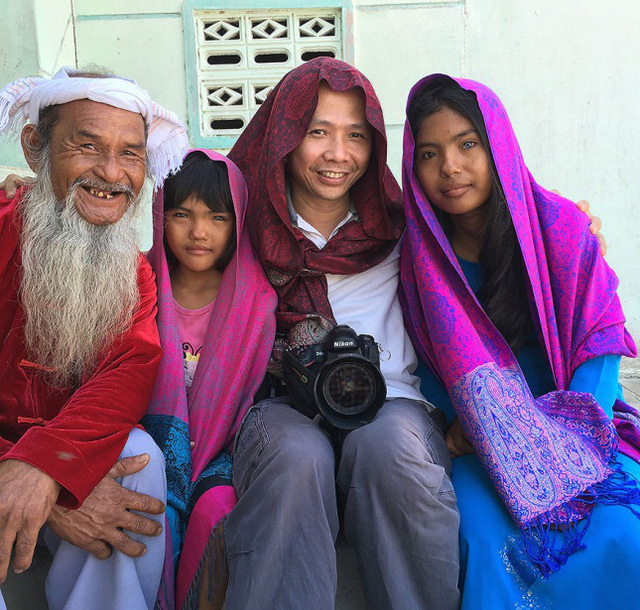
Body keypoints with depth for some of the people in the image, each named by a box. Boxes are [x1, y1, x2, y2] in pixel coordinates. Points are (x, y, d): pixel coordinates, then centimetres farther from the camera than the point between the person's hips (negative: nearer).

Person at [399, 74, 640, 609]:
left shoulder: (560, 225, -4)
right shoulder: (420, 253, -1)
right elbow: (427, 362, 5)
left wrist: (559, 436, -18)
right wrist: (469, 424, -13)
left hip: (580, 433, 0)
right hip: (483, 444, 1)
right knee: (486, 532, -28)